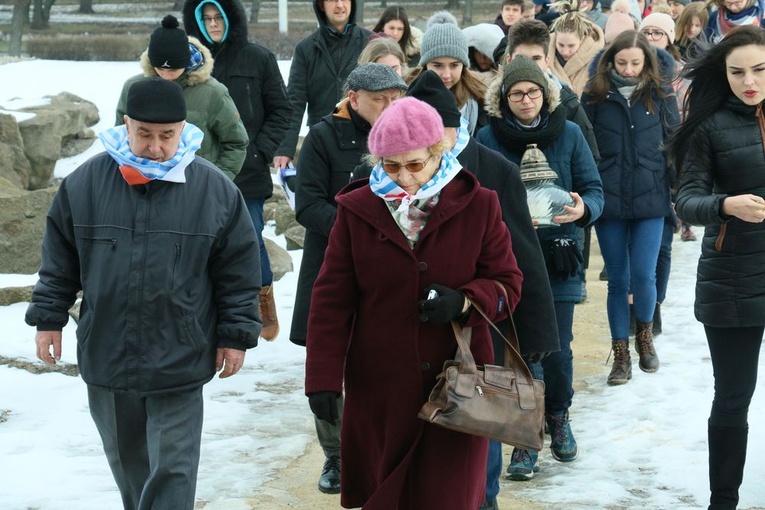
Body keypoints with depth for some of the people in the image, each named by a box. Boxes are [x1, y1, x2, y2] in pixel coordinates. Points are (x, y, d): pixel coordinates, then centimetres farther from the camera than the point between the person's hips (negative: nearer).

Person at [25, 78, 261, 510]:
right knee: (128, 461, 19)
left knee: (172, 469, -2)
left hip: (180, 361, -3)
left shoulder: (215, 190, -6)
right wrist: (49, 318, 8)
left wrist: (235, 336, 1)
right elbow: (60, 261, 8)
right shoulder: (85, 183, -2)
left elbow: (239, 271, 1)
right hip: (107, 356, 3)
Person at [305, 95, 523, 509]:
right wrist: (323, 378, -6)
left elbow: (508, 285, 4)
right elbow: (331, 300, 1)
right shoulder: (357, 210, -1)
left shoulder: (478, 206, -2)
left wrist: (465, 302, -18)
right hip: (378, 387, 1)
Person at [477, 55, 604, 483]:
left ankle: (558, 417, 31)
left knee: (557, 348, 2)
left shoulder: (569, 133, 2)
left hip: (558, 255, 1)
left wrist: (584, 208, -20)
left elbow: (593, 188, 2)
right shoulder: (488, 138, -1)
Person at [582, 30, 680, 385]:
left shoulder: (660, 94, 1)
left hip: (650, 198, 0)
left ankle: (644, 336, 23)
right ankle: (621, 355, 14)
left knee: (643, 275, -5)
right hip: (608, 199, 0)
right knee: (618, 279, 5)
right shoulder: (595, 95, 0)